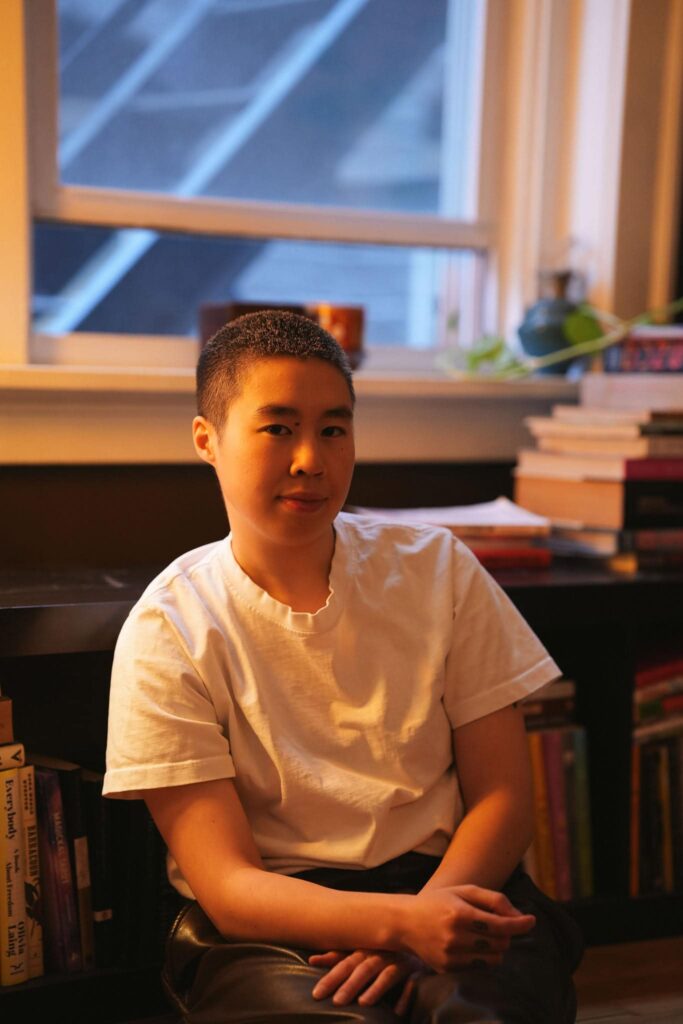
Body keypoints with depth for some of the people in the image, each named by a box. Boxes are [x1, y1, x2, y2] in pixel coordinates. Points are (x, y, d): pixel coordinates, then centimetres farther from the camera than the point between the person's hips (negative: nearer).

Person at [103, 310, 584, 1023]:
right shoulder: (168, 631, -5)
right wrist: (401, 921, -27)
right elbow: (227, 885, -10)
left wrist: (422, 919, -17)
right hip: (264, 927, -1)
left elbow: (502, 795, 3)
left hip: (451, 886, 1)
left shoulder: (438, 570, 3)